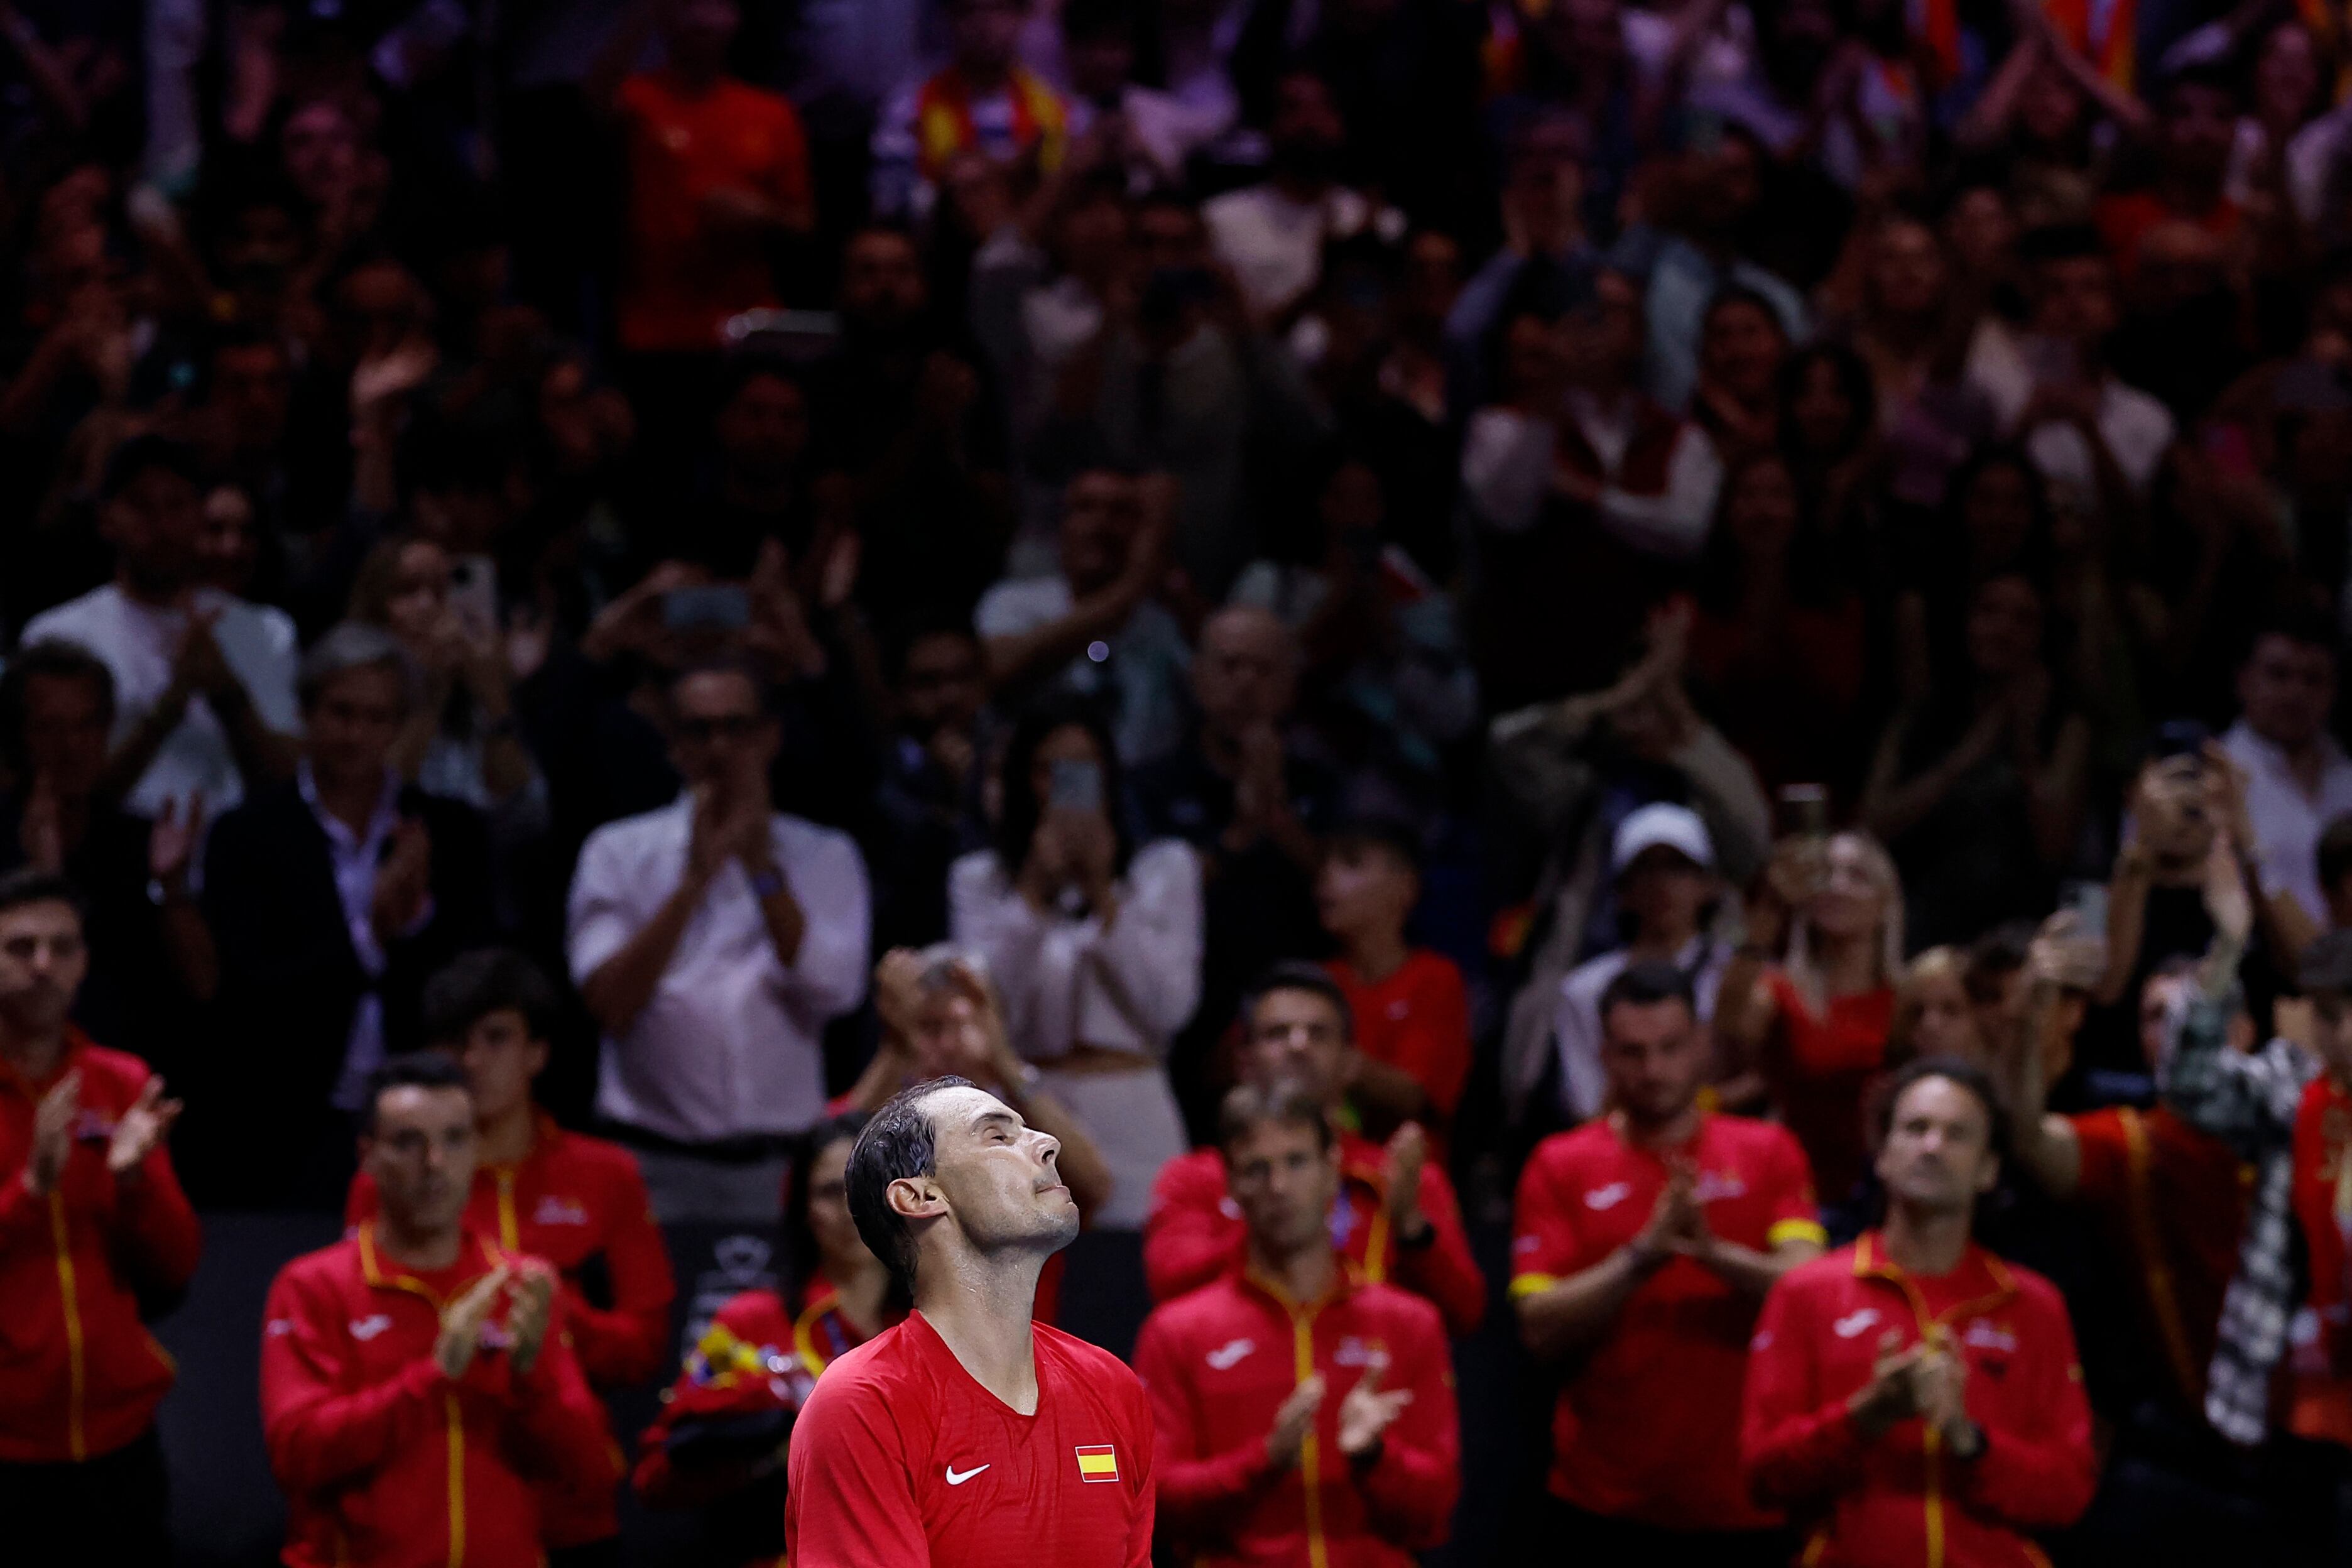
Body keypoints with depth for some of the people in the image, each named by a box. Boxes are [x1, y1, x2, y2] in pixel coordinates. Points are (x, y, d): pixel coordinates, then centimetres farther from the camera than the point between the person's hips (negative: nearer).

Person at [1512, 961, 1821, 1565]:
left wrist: (1715, 1252, -27)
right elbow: (1540, 1328, -6)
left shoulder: (1768, 1153, 6)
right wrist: (1642, 1255, -19)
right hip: (1607, 1507, 0)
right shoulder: (1560, 1166, 4)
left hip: (1742, 1506, 0)